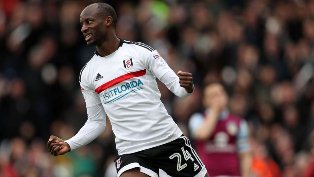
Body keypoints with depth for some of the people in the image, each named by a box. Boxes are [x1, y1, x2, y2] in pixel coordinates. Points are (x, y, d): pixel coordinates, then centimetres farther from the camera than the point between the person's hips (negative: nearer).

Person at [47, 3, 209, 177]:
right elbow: (96, 122, 14)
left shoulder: (140, 51, -1)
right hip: (130, 152, 1)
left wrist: (186, 86, -25)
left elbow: (175, 85, -2)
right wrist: (69, 145, 1)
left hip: (169, 139, -1)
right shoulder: (87, 74, 8)